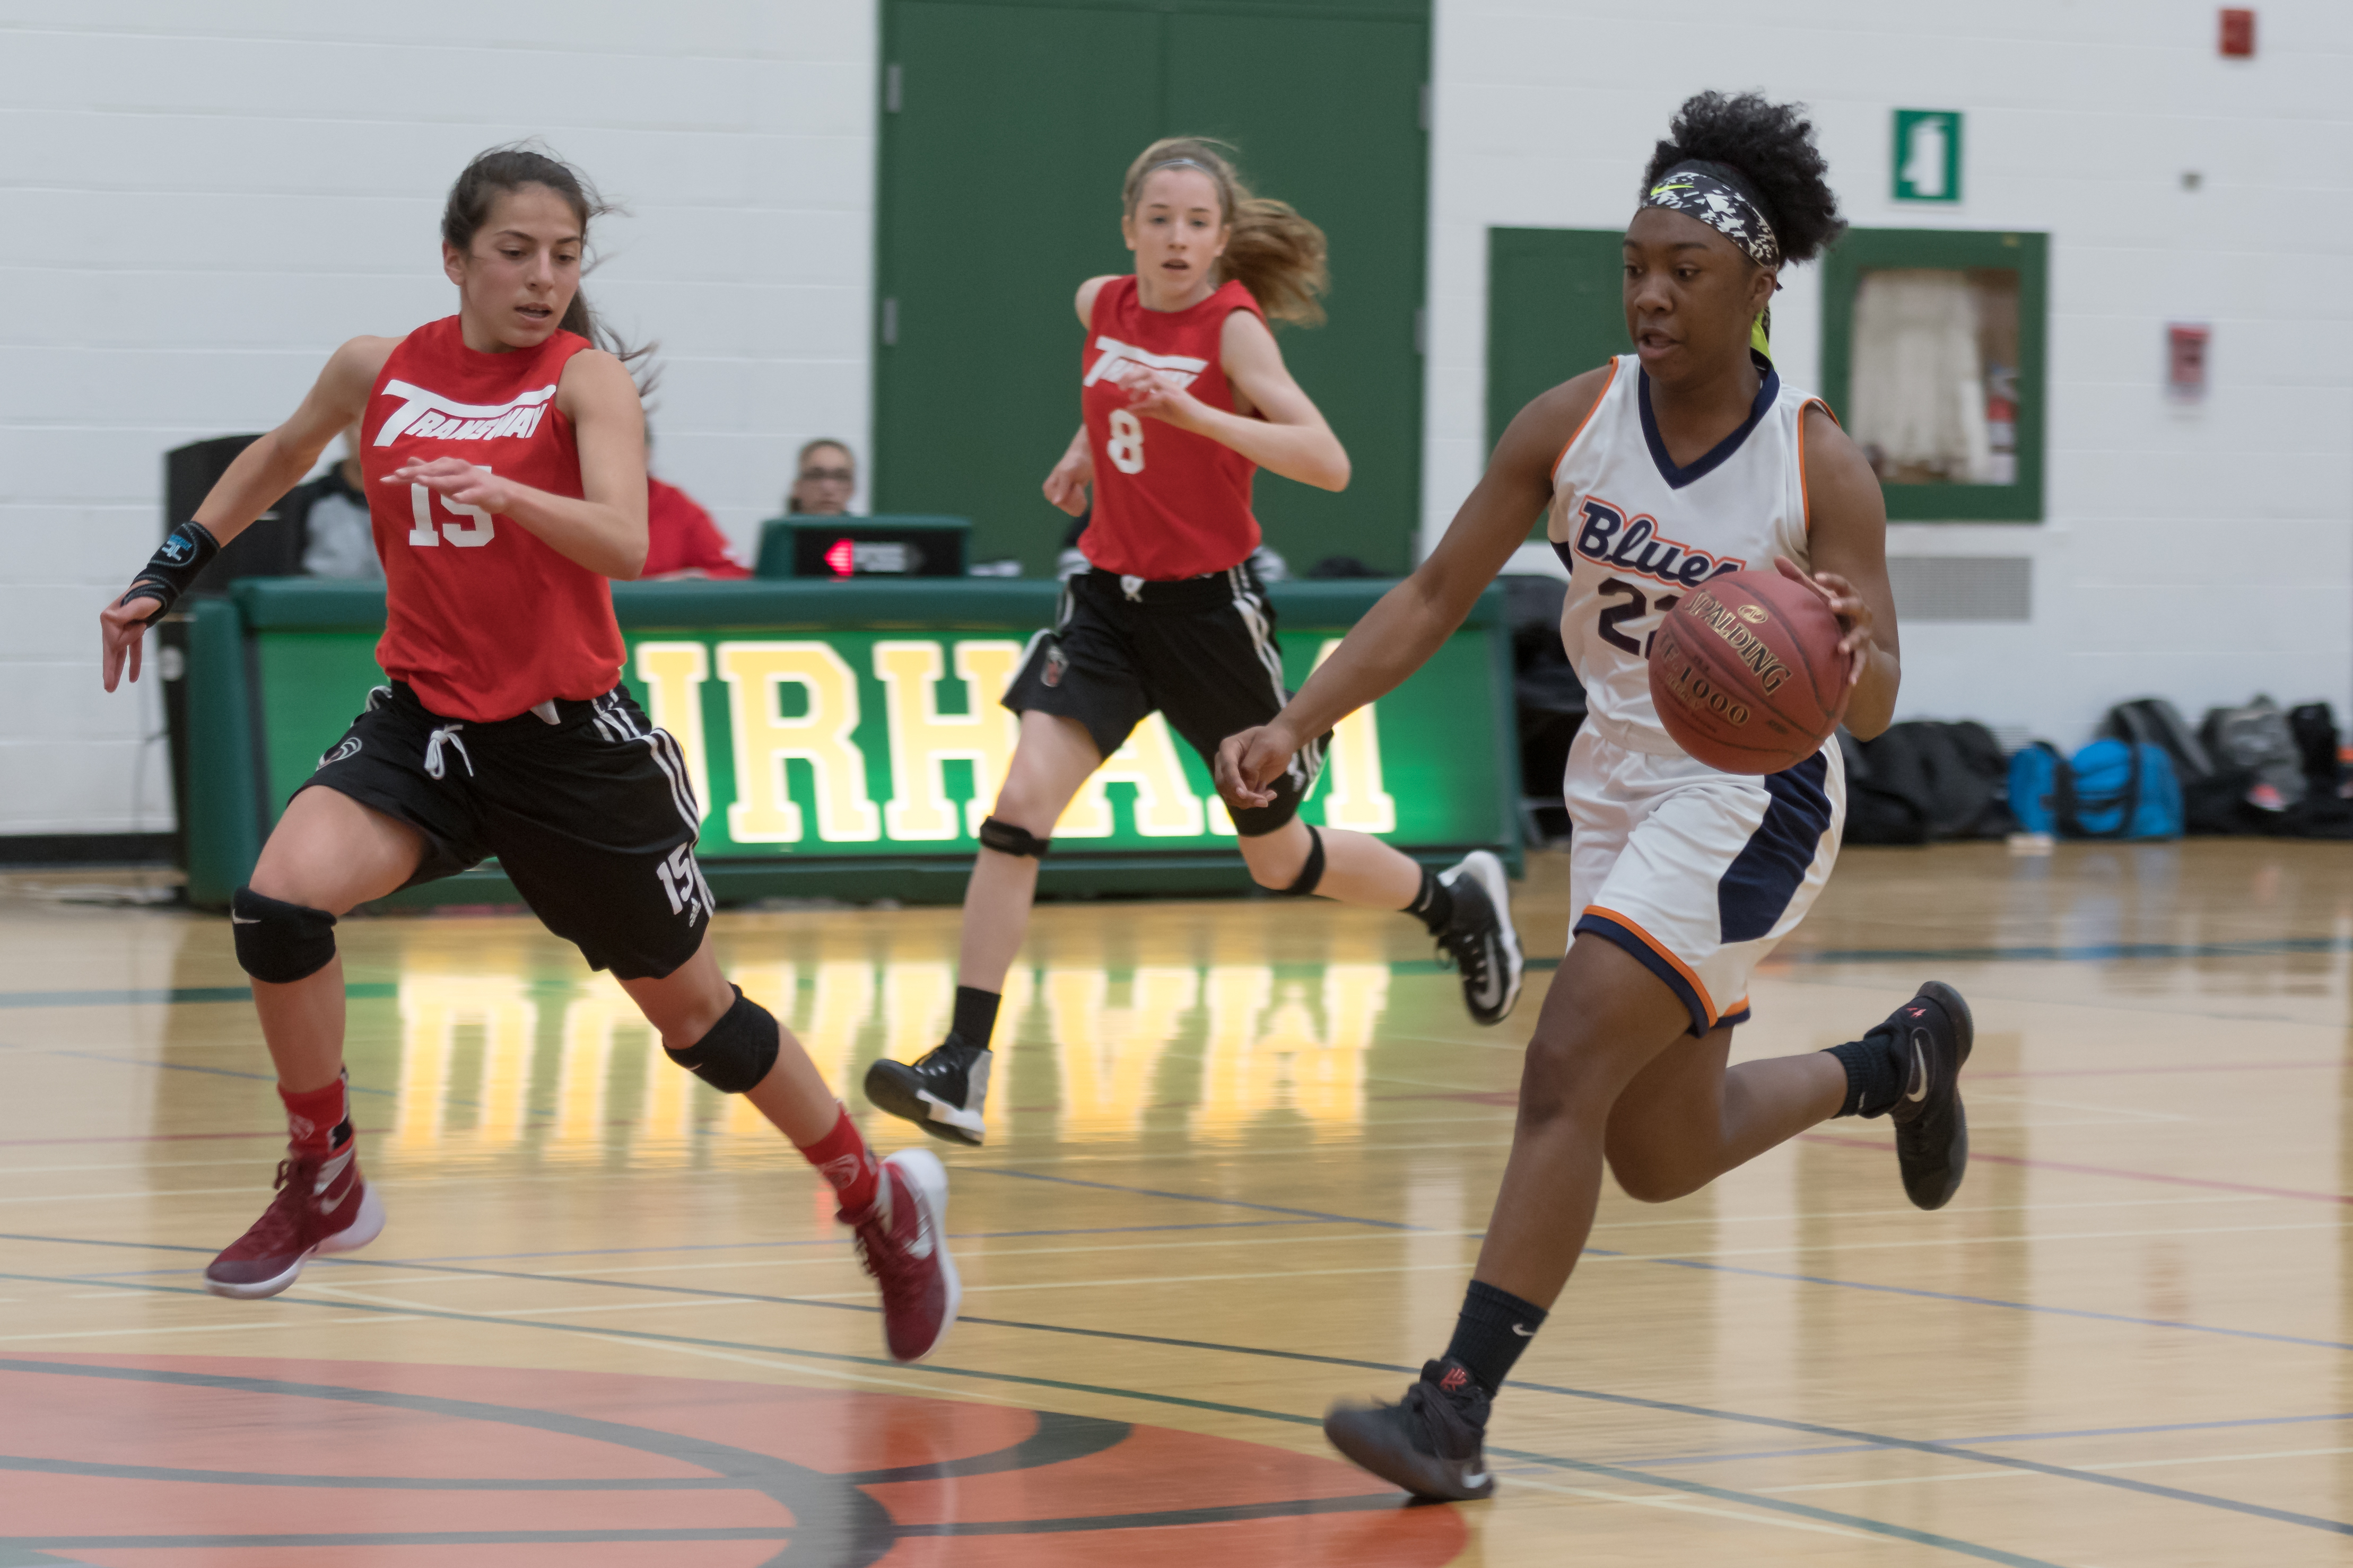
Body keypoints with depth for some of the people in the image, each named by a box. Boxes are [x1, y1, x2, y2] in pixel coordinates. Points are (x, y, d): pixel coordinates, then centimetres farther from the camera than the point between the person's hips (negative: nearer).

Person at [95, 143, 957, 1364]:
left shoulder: (586, 378, -11)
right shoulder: (378, 371, 0)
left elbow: (624, 546, -27)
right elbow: (280, 456, 22)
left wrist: (501, 492, -43)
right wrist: (167, 576, 20)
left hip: (572, 740, -3)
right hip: (427, 721, 3)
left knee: (693, 1009, 8)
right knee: (279, 901, -24)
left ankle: (885, 1201, 30)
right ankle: (325, 1187, -5)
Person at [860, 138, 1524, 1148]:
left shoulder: (1234, 327, -15)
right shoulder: (1100, 305, 2)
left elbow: (1328, 464, -30)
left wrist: (1193, 414, -38)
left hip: (1209, 606, -4)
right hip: (1109, 599, 4)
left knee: (1278, 859, 11)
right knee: (1018, 810, -16)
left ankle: (1457, 905, 41)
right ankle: (961, 1071, -19)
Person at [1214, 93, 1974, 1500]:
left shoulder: (1817, 465, -16)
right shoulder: (1573, 422, -6)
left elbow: (1876, 705, -18)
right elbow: (1436, 599, -1)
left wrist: (1843, 653, -42)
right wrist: (1293, 728, -13)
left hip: (1751, 795, -6)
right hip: (1620, 786, 6)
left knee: (1570, 1070, -22)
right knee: (1663, 1159, 15)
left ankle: (1456, 1410, -22)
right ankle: (1901, 1058, 43)